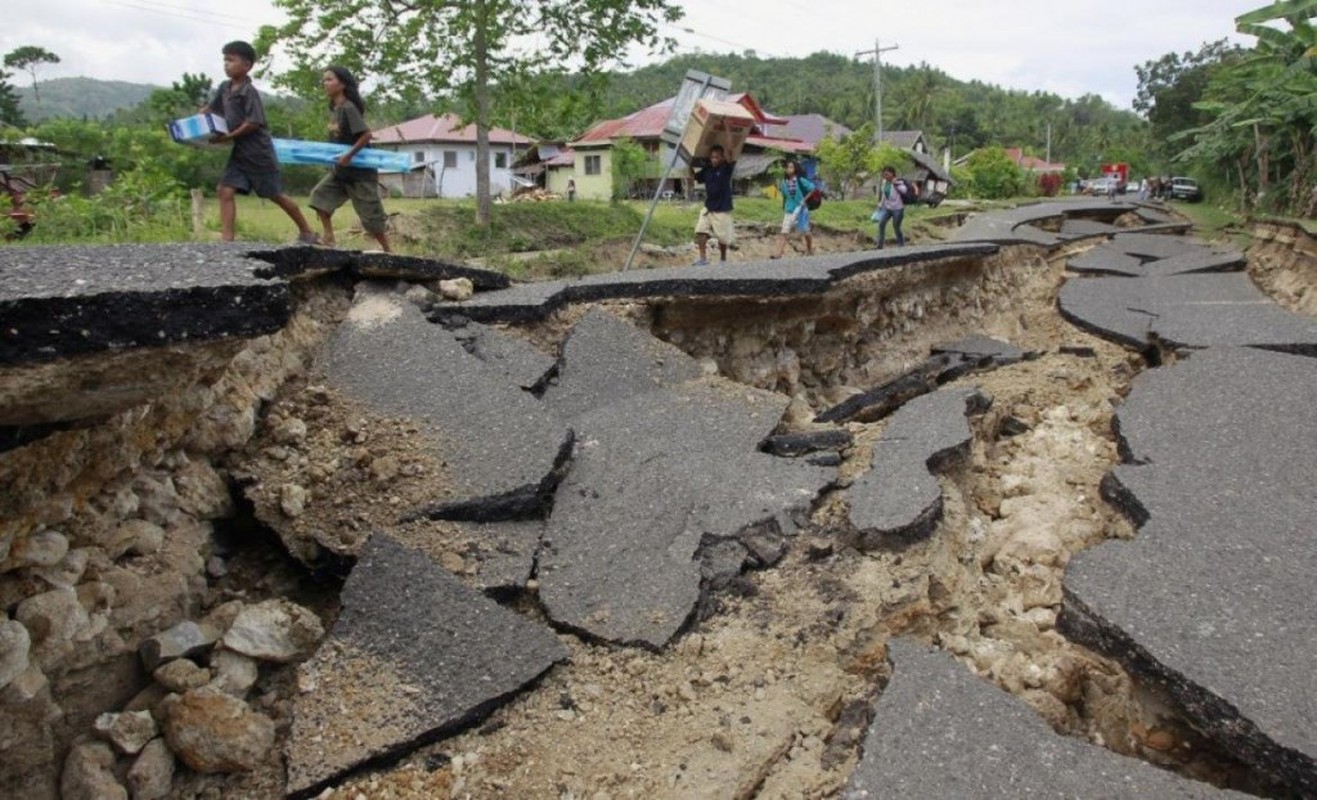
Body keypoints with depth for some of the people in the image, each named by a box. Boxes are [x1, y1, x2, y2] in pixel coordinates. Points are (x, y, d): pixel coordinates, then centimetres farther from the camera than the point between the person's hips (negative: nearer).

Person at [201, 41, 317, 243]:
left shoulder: (249, 92, -16)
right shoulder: (224, 88, 6)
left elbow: (254, 123, -20)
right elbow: (209, 108, 18)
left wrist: (227, 137, -20)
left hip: (258, 152, -7)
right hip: (239, 152, 7)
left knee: (276, 195, 4)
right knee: (225, 191, -6)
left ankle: (307, 232, 19)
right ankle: (227, 239, -7)